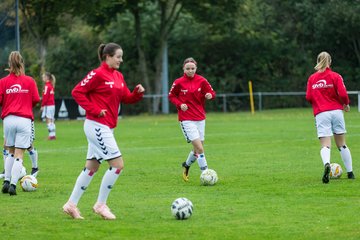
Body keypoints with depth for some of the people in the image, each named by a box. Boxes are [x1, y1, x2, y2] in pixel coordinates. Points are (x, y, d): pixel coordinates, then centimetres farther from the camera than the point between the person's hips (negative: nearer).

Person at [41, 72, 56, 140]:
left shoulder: (47, 86, -12)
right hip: (52, 105, 9)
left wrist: (42, 105, -11)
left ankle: (51, 135, -13)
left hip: (48, 105, -9)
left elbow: (45, 97, -15)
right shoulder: (51, 86, 13)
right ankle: (53, 134, 11)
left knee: (48, 120, -8)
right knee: (52, 120, 10)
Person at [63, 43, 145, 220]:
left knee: (91, 167, 12)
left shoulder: (118, 76, 13)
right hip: (97, 126, -9)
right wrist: (94, 110, -17)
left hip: (105, 128, 9)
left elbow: (126, 98, 15)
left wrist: (138, 93, -5)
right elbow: (77, 92, -13)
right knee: (117, 164, -10)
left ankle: (71, 204, 18)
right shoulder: (98, 74, -12)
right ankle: (101, 205, -1)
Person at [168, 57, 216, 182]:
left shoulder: (201, 81, 0)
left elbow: (211, 92, 7)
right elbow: (171, 96, 6)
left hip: (200, 118, 4)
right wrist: (180, 104, -12)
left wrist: (210, 95, -16)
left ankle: (187, 165, 41)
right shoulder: (179, 82, -6)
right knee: (199, 148, -15)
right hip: (186, 119, -4)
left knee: (197, 149, 13)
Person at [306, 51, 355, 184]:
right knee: (341, 144, 14)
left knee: (325, 145, -9)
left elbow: (308, 97, 3)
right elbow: (343, 94, -9)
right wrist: (346, 104, 11)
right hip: (337, 111, 0)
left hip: (321, 114, 0)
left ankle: (326, 163, -40)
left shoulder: (312, 78, 6)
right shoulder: (335, 76, 1)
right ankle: (350, 172, 19)